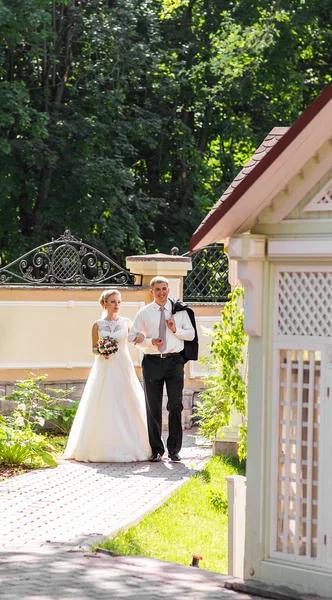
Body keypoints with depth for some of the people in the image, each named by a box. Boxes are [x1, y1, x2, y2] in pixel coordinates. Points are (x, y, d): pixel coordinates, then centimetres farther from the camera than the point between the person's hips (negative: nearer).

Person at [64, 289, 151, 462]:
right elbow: (94, 347, 10)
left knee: (127, 406, -2)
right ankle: (103, 448, 3)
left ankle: (128, 447, 4)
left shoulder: (126, 323, 6)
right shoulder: (97, 325, 4)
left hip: (123, 369, 1)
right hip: (104, 369, -1)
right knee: (103, 408, -3)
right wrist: (100, 352, -10)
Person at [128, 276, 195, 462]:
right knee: (153, 407, 4)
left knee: (176, 405, -4)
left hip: (174, 361, 0)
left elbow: (191, 334, 8)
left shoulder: (179, 310, 7)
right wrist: (150, 341, -10)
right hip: (152, 362, 0)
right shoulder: (144, 313, 6)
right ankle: (157, 449, 12)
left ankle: (174, 448, 5)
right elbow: (133, 336, 6)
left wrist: (176, 330, -9)